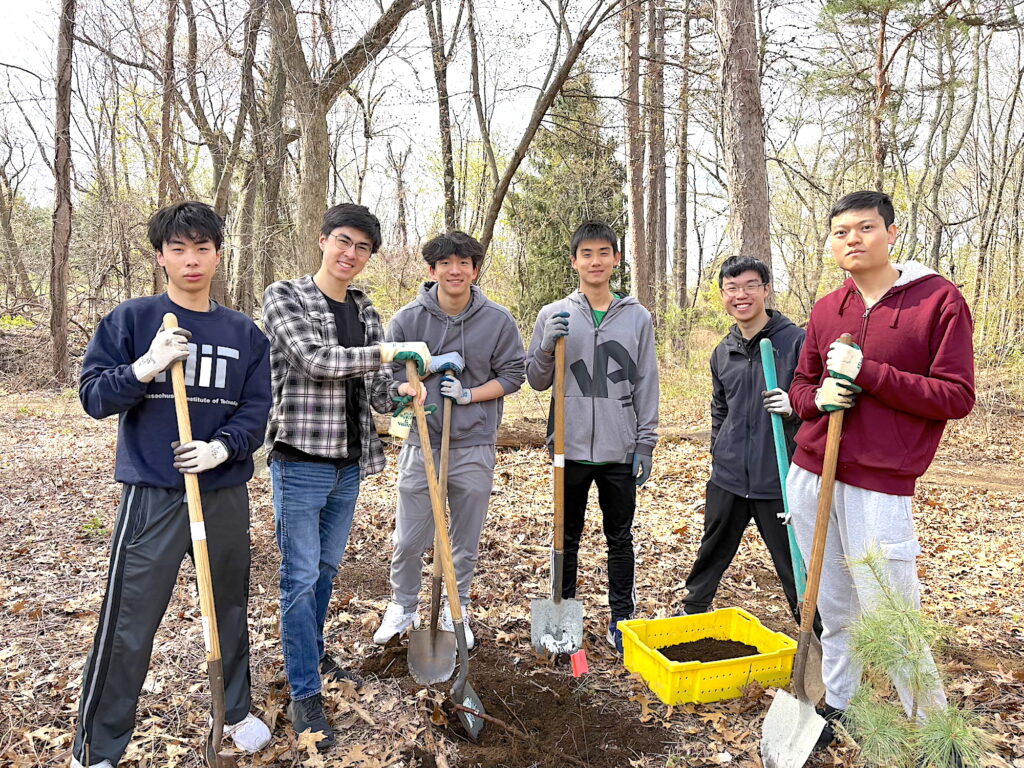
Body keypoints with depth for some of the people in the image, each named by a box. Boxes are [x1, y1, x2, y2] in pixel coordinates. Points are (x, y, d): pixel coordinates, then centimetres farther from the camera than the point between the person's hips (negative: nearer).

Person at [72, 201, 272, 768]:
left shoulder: (244, 333, 5)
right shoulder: (131, 319, -2)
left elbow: (256, 412, 3)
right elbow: (93, 396, -5)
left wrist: (223, 448, -14)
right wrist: (145, 367, -21)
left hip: (226, 495, 3)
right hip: (152, 497, -3)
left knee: (231, 610, 18)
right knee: (127, 629, 3)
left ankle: (235, 710, 39)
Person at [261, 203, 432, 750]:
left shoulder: (365, 311, 10)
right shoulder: (284, 297, -6)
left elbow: (376, 391, 7)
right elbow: (315, 360, -21)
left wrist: (401, 393, -15)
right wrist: (389, 351, -21)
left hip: (349, 463, 6)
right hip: (301, 460, -6)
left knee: (328, 567, 19)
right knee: (301, 575, 1)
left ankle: (312, 654, 39)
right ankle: (304, 695, 13)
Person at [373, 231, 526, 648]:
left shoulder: (498, 320, -3)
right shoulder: (407, 318, -3)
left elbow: (513, 374, 2)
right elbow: (388, 373, 3)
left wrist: (468, 394, -13)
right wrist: (432, 365, -13)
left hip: (474, 446, 0)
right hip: (421, 445, 0)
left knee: (466, 542, 14)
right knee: (408, 540, 8)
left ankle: (457, 612, 34)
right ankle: (402, 606, 33)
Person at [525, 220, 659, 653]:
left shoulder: (637, 317, 5)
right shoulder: (554, 315, 2)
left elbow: (647, 385, 6)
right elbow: (536, 381, 4)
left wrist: (645, 444, 1)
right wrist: (547, 346, -15)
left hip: (620, 451, 1)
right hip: (570, 448, 0)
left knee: (620, 540, 12)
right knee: (567, 539, 12)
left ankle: (622, 620, 27)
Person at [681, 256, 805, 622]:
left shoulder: (796, 341, -8)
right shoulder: (722, 352, 10)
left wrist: (795, 408, -24)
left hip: (779, 479, -5)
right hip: (727, 478, 5)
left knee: (794, 567, 4)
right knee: (711, 556, 19)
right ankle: (690, 615, 39)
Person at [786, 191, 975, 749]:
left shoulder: (940, 300, -4)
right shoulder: (826, 310, 10)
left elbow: (957, 397, -9)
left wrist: (867, 372, -17)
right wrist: (817, 397, -6)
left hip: (879, 485, -4)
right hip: (810, 475, 5)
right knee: (833, 608, 15)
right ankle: (837, 705, 32)